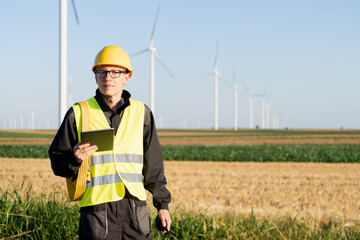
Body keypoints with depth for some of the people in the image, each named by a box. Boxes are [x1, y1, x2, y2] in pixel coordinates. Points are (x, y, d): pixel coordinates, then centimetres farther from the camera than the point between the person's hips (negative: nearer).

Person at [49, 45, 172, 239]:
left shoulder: (141, 113, 11)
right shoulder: (78, 114, 3)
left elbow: (153, 165, 16)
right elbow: (57, 162, 6)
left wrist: (162, 204, 14)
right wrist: (74, 158, -16)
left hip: (135, 209, 2)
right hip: (97, 210, -2)